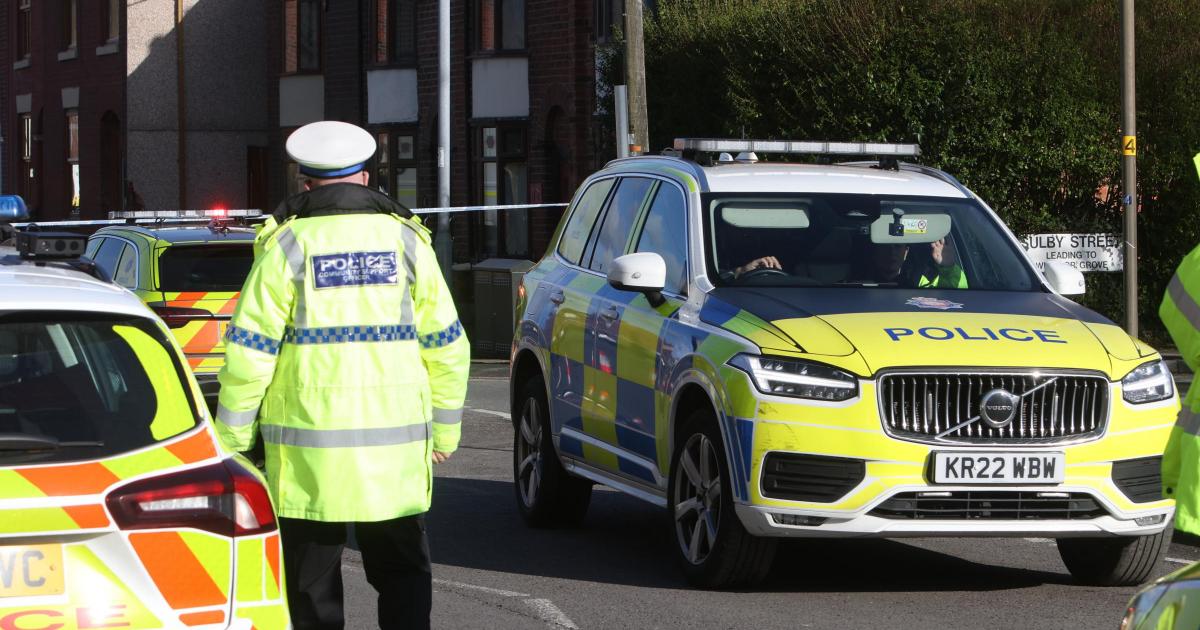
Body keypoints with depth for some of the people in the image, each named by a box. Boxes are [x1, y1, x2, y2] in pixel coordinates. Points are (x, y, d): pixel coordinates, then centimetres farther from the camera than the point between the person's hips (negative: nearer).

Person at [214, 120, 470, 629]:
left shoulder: (288, 246, -2)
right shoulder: (405, 241, 6)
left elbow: (249, 353, -6)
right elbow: (447, 346, 7)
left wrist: (232, 439, 1)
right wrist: (445, 430, 16)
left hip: (309, 451, -2)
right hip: (396, 450, 2)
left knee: (312, 584, 6)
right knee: (401, 571, 12)